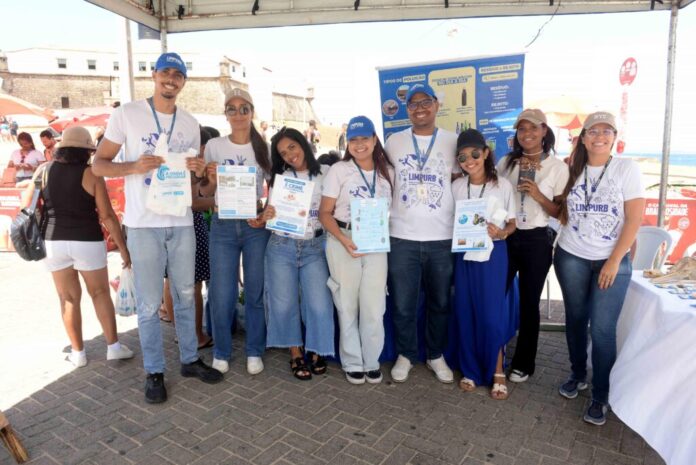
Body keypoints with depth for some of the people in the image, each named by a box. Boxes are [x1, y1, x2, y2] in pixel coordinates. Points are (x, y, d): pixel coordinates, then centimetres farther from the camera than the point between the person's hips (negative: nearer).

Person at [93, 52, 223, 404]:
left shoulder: (190, 123, 9)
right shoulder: (127, 113, -3)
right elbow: (98, 165, -3)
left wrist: (198, 172, -8)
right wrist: (134, 166, -22)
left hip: (182, 223, 4)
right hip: (143, 224, -4)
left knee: (185, 295, 13)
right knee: (149, 303, 3)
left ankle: (189, 359, 29)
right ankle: (154, 372, 20)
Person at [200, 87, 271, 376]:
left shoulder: (264, 147, 4)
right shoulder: (214, 146, 2)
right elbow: (204, 193, 6)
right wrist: (212, 179, -16)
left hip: (256, 225, 1)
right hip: (223, 225, 0)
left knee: (256, 291, 7)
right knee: (222, 294, 1)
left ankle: (254, 351, 23)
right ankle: (221, 352, 22)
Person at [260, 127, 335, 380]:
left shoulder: (325, 174, 3)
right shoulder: (279, 178, 8)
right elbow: (272, 213, 8)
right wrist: (265, 216, -15)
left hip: (315, 247, -1)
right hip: (281, 246, 2)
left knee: (319, 304, -9)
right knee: (283, 303, 0)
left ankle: (316, 350, 16)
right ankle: (296, 353, 20)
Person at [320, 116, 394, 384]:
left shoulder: (387, 171, 9)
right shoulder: (338, 170, -1)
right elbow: (325, 213, -4)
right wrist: (343, 239, -18)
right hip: (343, 242, -2)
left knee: (374, 307, 2)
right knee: (347, 305, 7)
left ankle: (371, 361, 22)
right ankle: (353, 363, 23)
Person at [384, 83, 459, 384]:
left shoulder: (453, 141, 4)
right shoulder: (394, 142, 5)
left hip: (443, 238, 0)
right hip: (402, 237, 0)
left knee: (440, 302, 13)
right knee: (402, 305, 6)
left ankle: (436, 355, 33)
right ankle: (406, 354, 28)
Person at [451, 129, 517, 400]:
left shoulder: (503, 185, -4)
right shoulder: (456, 187, 3)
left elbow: (512, 224, 1)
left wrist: (501, 233, -19)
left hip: (493, 254, -2)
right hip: (464, 254, 3)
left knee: (491, 315, -3)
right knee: (465, 314, 5)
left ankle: (497, 373, 16)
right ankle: (471, 370, 21)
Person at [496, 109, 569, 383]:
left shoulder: (558, 167, -3)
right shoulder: (506, 162, 5)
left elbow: (560, 213, -2)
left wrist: (539, 196, -19)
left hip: (537, 240, -2)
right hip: (506, 237, 2)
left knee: (529, 303, 7)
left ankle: (523, 363, 24)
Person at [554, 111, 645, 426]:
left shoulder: (627, 168, -4)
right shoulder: (573, 171, 6)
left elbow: (635, 219, -8)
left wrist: (614, 261, -13)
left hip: (612, 261, -3)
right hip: (571, 258, 3)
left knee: (602, 328, -5)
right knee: (575, 320, 12)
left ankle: (600, 397, 10)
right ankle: (578, 375, 32)